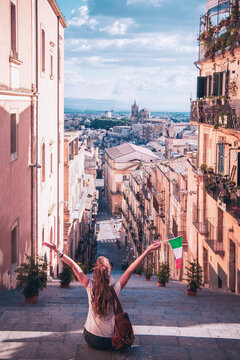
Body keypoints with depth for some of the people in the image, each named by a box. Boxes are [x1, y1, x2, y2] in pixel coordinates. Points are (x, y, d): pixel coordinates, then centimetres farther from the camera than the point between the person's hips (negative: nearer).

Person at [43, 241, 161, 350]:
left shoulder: (90, 287, -14)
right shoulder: (115, 289, -17)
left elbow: (73, 265, -10)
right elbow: (131, 269, -16)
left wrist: (57, 250, -6)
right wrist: (148, 250, -13)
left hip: (90, 339, 3)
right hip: (109, 342, -3)